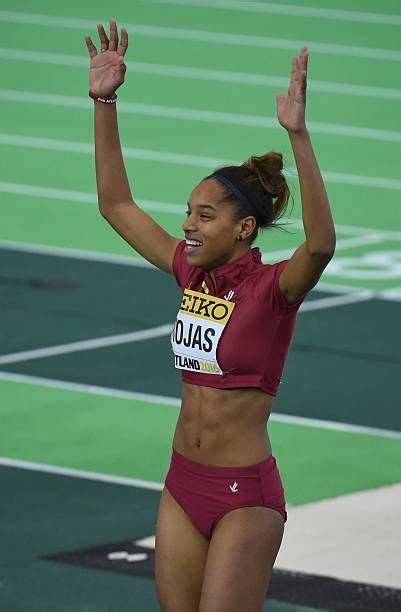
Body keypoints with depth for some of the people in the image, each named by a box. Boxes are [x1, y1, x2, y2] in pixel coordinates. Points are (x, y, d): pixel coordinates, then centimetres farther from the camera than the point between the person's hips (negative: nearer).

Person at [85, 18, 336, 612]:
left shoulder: (273, 286, -14)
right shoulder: (193, 273, 5)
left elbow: (321, 244, -36)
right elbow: (116, 205, 12)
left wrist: (298, 135, -44)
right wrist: (104, 102, 5)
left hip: (246, 494, -7)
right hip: (183, 484, 7)